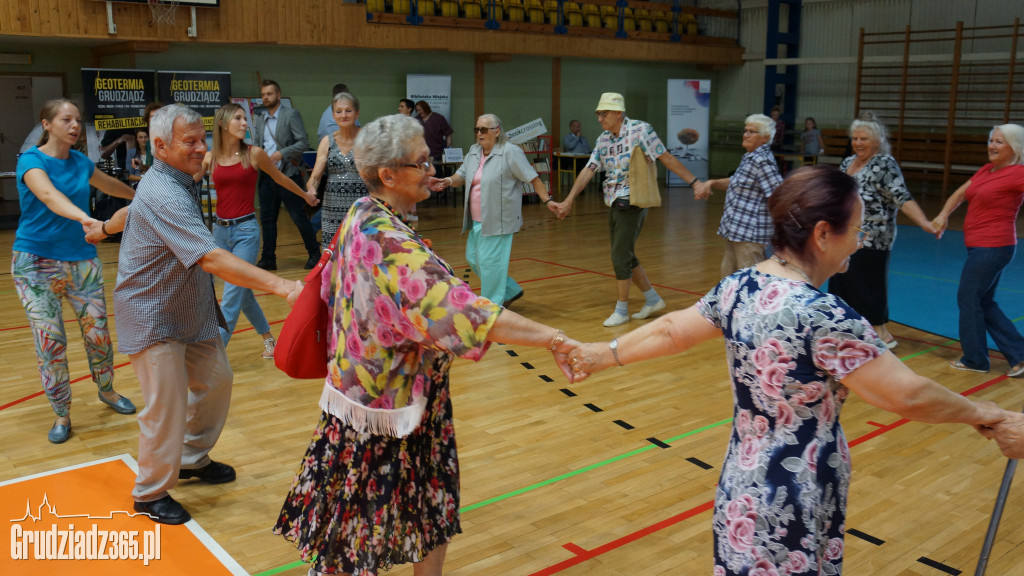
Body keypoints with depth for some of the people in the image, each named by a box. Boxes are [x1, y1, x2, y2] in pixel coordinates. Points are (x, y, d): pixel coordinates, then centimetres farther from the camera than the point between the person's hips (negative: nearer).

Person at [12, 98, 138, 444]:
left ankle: (107, 390, 31)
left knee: (98, 333, 5)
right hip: (36, 261, -4)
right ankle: (61, 415, 11)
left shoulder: (80, 162, 6)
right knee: (50, 341, -5)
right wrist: (84, 218, -52)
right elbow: (50, 196, -34)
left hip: (82, 259, 5)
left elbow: (111, 185, 27)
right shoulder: (31, 160, -12)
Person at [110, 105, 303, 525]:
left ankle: (192, 460, 37)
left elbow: (134, 211, 24)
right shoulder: (164, 196, -30)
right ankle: (150, 494, 18)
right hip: (154, 318, -10)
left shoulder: (180, 182, 4)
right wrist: (282, 286, -48)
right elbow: (211, 258, -42)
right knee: (167, 407, -4)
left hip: (190, 309, 10)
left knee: (215, 381, 16)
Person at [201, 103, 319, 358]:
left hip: (246, 230, -4)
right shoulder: (210, 157, 4)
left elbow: (280, 178, 12)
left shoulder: (254, 153, -3)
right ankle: (268, 338, 31)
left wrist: (306, 195, 23)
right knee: (242, 292, 14)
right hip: (220, 229, 4)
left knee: (232, 294, -8)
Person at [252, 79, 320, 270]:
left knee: (299, 218, -1)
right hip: (267, 176, 6)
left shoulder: (291, 114, -4)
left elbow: (303, 142, -10)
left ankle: (314, 254, 12)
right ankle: (268, 259, 17)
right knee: (267, 219, 9)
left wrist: (282, 153, -19)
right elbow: (256, 146, 18)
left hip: (287, 175, -6)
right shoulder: (259, 120, 15)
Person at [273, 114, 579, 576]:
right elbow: (458, 310, -36)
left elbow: (331, 284, 17)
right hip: (387, 410, -9)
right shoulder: (389, 241, -29)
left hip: (360, 391, 9)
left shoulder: (361, 218, 2)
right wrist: (550, 339, -36)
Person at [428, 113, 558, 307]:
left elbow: (533, 178, -11)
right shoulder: (474, 152, 11)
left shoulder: (510, 152, -11)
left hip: (498, 219, -8)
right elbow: (462, 175, 18)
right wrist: (449, 181, -3)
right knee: (473, 258, 14)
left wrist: (547, 200, -16)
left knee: (490, 261, -7)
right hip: (478, 219, 9)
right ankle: (511, 291, 29)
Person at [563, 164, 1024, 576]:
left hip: (743, 486, 7)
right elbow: (906, 395, -20)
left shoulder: (738, 286, -2)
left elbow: (670, 331, 11)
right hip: (792, 509, -7)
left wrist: (604, 353, 26)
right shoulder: (824, 316, -25)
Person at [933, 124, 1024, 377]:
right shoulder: (986, 170, 11)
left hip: (992, 248, -9)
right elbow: (960, 193, 14)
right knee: (984, 302, 14)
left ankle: (974, 359, 16)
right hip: (981, 247, 9)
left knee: (968, 299, 2)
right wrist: (943, 215, 0)